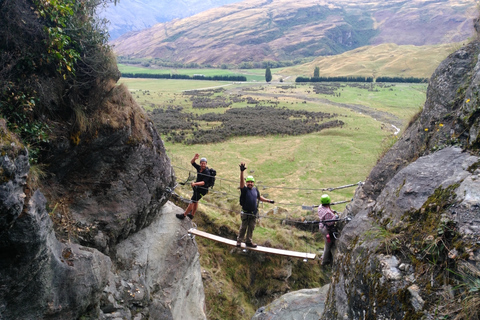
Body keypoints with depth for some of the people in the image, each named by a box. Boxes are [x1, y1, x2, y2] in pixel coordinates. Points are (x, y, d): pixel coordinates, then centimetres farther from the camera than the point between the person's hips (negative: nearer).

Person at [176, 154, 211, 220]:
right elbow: (192, 162, 4)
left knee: (192, 201, -1)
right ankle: (192, 214, 37)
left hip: (202, 189, -8)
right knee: (195, 201, 21)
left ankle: (184, 215, 10)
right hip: (197, 187, 8)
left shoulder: (207, 173, -27)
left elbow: (203, 182, -35)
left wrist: (195, 184, -49)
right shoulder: (199, 168, -5)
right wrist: (194, 158, -19)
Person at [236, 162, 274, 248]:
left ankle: (248, 241, 24)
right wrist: (241, 171, -39)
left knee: (251, 228, 11)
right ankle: (239, 241, 19)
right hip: (245, 213, -4)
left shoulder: (255, 190, 7)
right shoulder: (244, 189, -8)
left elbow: (259, 197, 24)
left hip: (254, 213, 4)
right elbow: (242, 181, -24)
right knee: (243, 227, 4)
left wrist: (269, 201, 29)